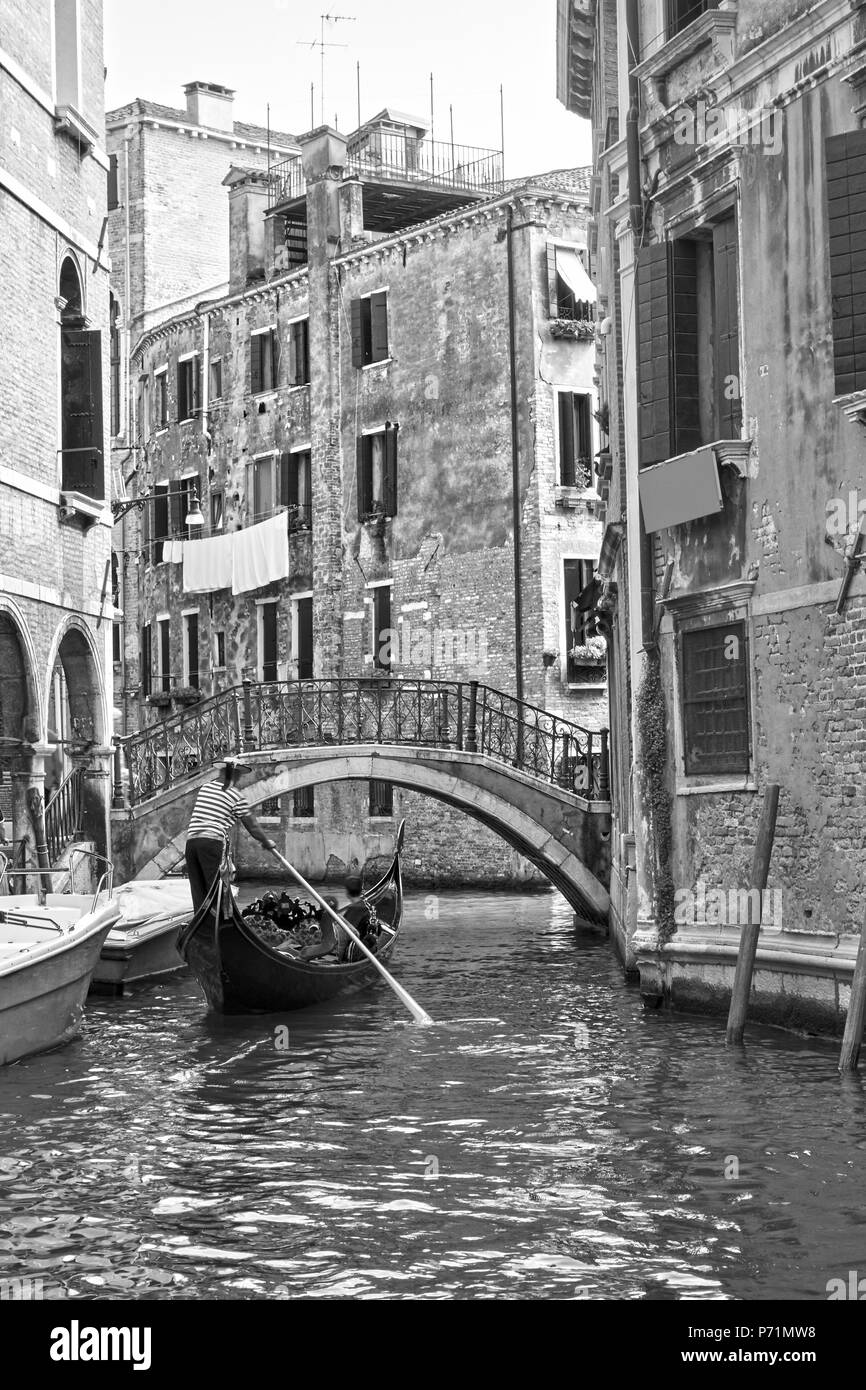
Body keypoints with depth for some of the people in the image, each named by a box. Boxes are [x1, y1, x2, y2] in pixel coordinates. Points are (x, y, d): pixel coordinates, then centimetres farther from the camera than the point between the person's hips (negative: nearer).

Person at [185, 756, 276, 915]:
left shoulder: (205, 787, 17)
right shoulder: (235, 796, 1)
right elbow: (252, 826, 7)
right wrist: (267, 842, 23)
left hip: (191, 840, 5)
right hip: (212, 842, -5)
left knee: (198, 891, 7)